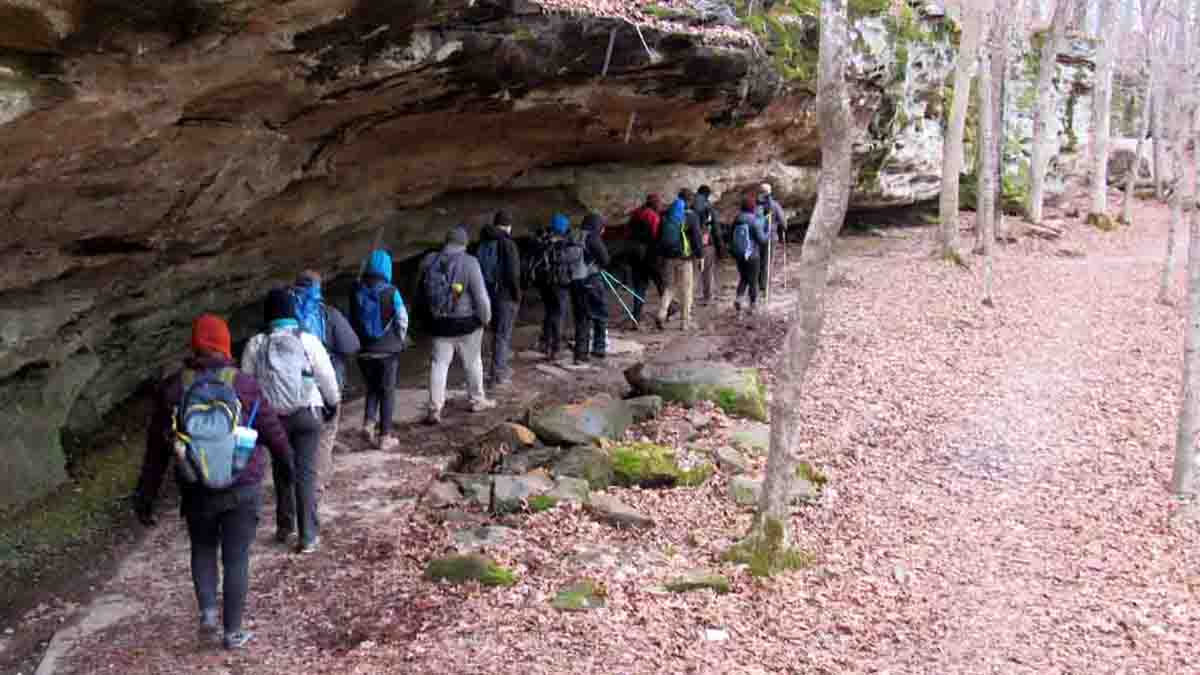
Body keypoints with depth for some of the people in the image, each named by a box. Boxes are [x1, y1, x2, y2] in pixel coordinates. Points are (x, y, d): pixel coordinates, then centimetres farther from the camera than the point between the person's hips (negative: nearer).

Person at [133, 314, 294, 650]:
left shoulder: (172, 388, -2)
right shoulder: (243, 384, -7)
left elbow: (156, 449, 1)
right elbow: (273, 430, 1)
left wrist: (145, 498, 9)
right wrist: (288, 464, 20)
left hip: (196, 490, 2)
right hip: (243, 489, -1)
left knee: (203, 550, 24)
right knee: (236, 559, 9)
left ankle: (208, 611, 8)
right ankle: (232, 632, 16)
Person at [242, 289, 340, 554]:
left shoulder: (255, 345, -5)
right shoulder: (308, 341, -9)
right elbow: (327, 377, -3)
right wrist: (332, 403, 15)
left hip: (273, 415, 2)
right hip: (307, 413, -2)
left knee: (282, 471, 19)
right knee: (305, 473, 2)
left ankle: (284, 527, 29)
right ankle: (308, 536, 1)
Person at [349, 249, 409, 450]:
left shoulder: (357, 292, -5)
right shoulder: (391, 292, -14)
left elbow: (352, 320, 2)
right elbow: (402, 320, -8)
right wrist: (401, 341, 11)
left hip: (364, 351, 3)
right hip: (388, 350, -3)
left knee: (372, 388, 20)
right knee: (387, 392, 9)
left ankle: (369, 423, 0)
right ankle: (384, 437, 11)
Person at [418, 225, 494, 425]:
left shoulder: (429, 261, -1)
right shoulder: (469, 262, -15)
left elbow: (421, 291, 7)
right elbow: (480, 294, -15)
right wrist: (486, 317, 0)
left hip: (439, 322, 3)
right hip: (467, 322, -3)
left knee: (439, 364, 7)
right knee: (472, 363, 15)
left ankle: (435, 409, 2)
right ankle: (477, 401, 30)